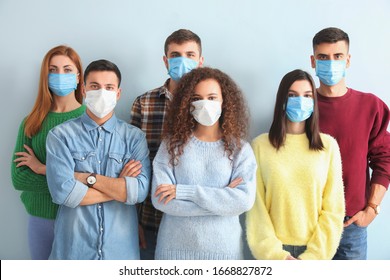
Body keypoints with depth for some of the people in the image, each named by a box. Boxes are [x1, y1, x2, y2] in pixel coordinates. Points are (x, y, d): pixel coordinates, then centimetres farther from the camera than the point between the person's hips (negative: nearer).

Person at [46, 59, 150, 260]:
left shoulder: (134, 137, -1)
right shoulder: (60, 135, -4)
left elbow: (140, 191, -13)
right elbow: (62, 192, -16)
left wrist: (88, 178, -14)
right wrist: (120, 186, -12)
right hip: (73, 247, -1)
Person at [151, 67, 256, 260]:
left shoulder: (240, 149, -3)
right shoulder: (172, 144, -4)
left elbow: (245, 200, -16)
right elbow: (160, 199, -13)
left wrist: (183, 191, -18)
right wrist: (223, 198, -15)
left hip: (223, 247, 0)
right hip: (175, 246, 0)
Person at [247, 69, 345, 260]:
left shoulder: (328, 145, -2)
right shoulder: (260, 145, -5)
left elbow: (333, 209, -2)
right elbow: (256, 205, -5)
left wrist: (312, 256, -9)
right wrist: (275, 254, -10)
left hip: (316, 251, 1)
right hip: (273, 251, -1)